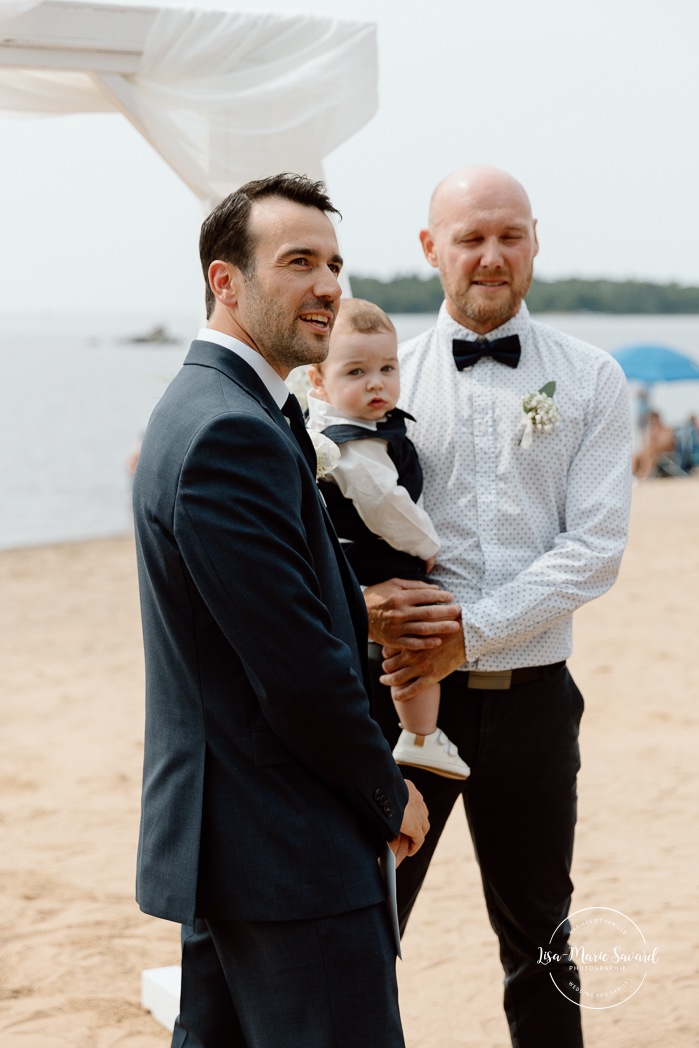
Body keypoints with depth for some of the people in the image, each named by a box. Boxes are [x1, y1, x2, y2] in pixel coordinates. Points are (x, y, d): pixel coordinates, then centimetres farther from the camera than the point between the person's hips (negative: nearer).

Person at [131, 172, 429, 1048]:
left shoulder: (203, 409, 14)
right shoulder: (233, 433, -21)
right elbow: (298, 670, -21)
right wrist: (389, 798, -9)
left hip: (216, 836, 11)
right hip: (284, 856, -11)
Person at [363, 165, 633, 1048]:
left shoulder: (591, 381, 2)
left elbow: (596, 547, -7)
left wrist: (471, 630, -17)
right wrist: (367, 601, -20)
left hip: (530, 691, 1)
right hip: (404, 687, 0)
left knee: (537, 934, 15)